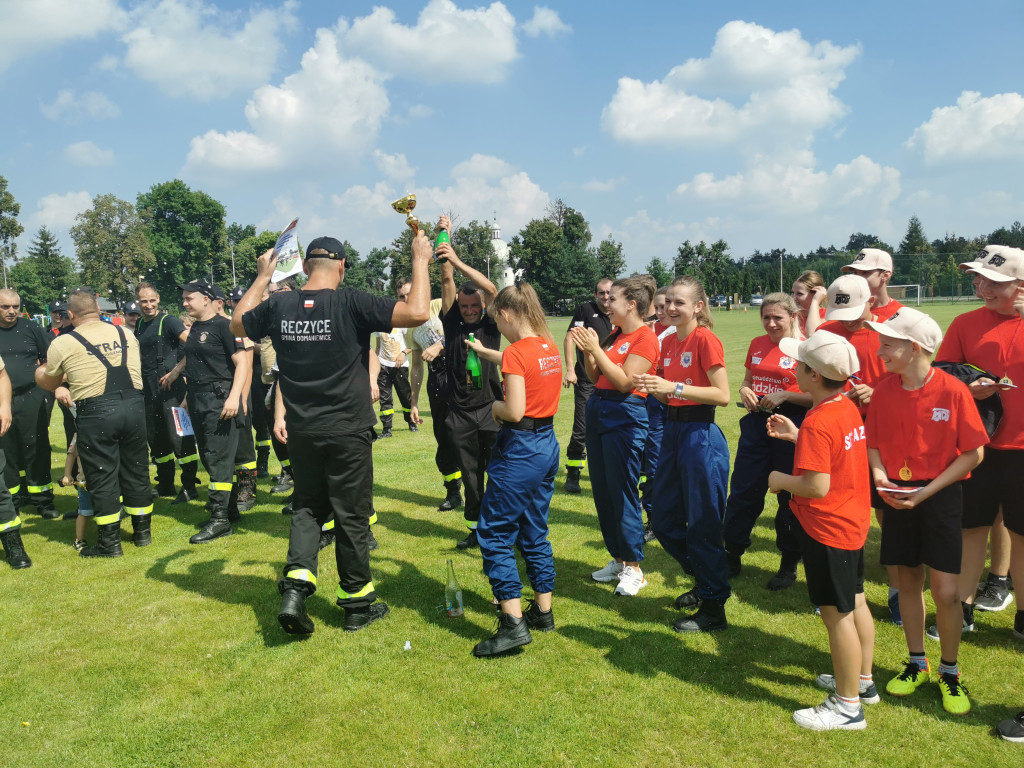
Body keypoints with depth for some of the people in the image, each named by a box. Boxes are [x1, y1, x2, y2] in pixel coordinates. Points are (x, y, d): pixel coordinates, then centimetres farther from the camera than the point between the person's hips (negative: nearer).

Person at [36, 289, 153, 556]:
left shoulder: (63, 343, -2)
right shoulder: (125, 334, 10)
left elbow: (49, 383, 10)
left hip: (96, 413, -4)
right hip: (134, 405, 4)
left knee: (102, 478, 6)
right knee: (136, 472, 14)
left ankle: (110, 542, 12)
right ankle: (142, 532, 24)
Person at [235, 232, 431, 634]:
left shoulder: (279, 305, -2)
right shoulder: (351, 303, -15)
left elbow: (237, 323, 18)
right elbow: (417, 312, -21)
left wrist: (262, 277, 25)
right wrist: (420, 260, -8)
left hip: (301, 432, 4)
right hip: (347, 431, -4)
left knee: (308, 507, 20)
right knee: (352, 516, 9)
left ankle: (295, 588, 4)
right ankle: (358, 604, 22)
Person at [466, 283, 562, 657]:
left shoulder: (516, 353, -18)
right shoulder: (549, 346, 7)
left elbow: (515, 411, -24)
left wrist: (495, 406, -4)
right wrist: (483, 351, 40)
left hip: (519, 451, -9)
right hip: (548, 444, 9)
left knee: (495, 536, 0)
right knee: (535, 533, 19)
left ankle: (513, 623, -2)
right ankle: (543, 611, 27)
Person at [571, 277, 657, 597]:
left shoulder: (645, 337, -10)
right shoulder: (614, 334, 13)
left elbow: (625, 382, -18)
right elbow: (595, 377, 13)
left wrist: (596, 349, -18)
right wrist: (586, 350, -3)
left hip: (625, 417, -9)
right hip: (597, 411, 9)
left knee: (622, 492, -5)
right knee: (602, 491, 13)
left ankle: (633, 568, 8)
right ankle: (617, 559, 26)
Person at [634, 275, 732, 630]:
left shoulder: (705, 339, -12)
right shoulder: (668, 341, 11)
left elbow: (723, 395, -19)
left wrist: (673, 387, -23)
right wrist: (652, 388, -3)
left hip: (700, 434, -9)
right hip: (672, 430, 9)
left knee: (702, 524, -1)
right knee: (663, 521, 15)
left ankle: (713, 608, 14)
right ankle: (705, 581, 35)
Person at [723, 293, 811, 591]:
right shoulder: (757, 344, 9)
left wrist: (784, 395, -21)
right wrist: (745, 391, -1)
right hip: (756, 422, 5)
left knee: (790, 496, 6)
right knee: (742, 491, 8)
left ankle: (789, 565, 22)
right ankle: (732, 557, 21)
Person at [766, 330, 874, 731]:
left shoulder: (818, 422, -26)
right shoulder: (848, 407, 3)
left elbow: (817, 486, -29)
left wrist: (780, 480, -13)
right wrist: (795, 436, 9)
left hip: (827, 530, -10)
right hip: (853, 522, 10)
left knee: (837, 614, 1)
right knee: (855, 603, 22)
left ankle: (848, 707, 14)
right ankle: (861, 680, 39)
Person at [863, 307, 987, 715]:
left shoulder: (953, 391, -15)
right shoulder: (883, 391, -4)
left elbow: (973, 453, -11)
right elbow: (874, 442, 7)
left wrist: (926, 492, -16)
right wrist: (880, 477, -12)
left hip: (940, 497, -3)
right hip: (897, 496, 3)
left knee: (946, 592, -1)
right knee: (908, 581, 13)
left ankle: (949, 673, 21)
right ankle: (916, 664, 31)